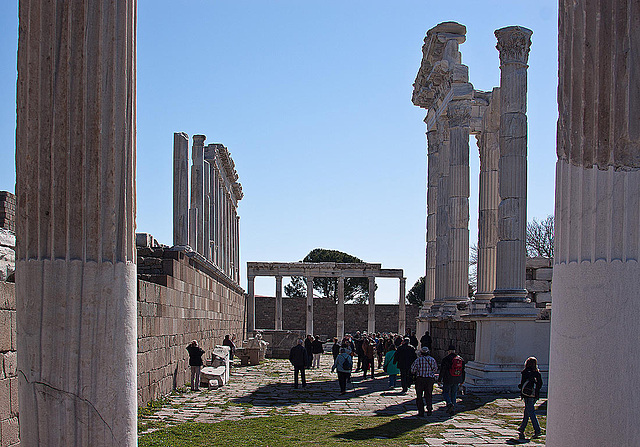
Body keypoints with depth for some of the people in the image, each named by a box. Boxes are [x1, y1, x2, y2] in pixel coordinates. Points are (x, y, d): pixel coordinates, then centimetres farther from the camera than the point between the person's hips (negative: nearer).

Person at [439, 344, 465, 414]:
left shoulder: (446, 359, -9)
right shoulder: (461, 359, 8)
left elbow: (442, 371, -10)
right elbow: (463, 371, 14)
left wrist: (439, 380, -3)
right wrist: (462, 381, 21)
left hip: (448, 380, -5)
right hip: (457, 381, 5)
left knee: (445, 392, 9)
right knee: (454, 394, 13)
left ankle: (449, 403, -17)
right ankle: (453, 410, 12)